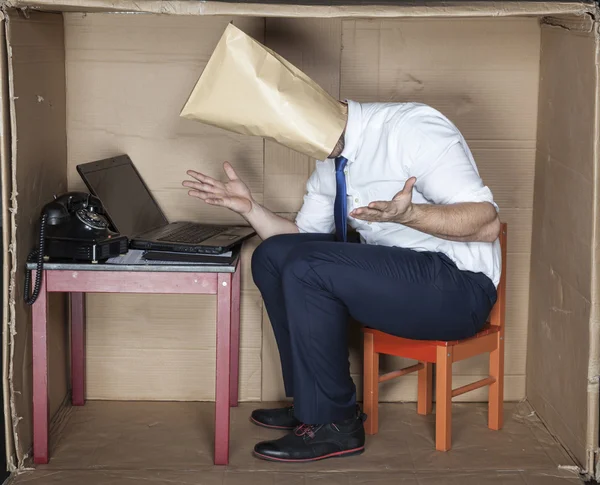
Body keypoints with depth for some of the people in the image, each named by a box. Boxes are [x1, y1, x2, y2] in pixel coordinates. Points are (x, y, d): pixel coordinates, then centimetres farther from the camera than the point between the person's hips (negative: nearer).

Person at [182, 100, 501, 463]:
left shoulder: (412, 127, -17)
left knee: (306, 270, -24)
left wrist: (407, 213, -38)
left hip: (459, 287, -8)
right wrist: (249, 207, 2)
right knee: (272, 256, 0)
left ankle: (333, 423, -10)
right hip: (399, 270, 8)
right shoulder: (329, 164, 7)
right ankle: (312, 402, 8)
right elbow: (302, 237, 18)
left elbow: (488, 222, -23)